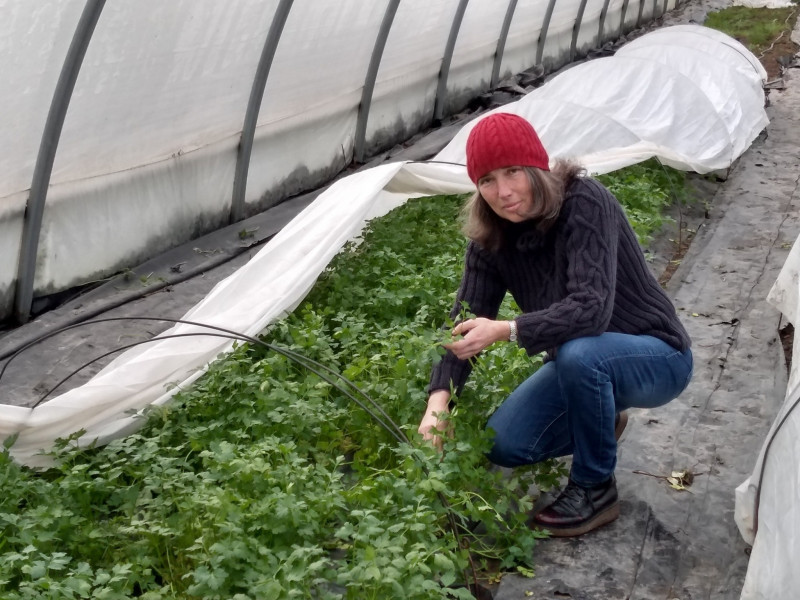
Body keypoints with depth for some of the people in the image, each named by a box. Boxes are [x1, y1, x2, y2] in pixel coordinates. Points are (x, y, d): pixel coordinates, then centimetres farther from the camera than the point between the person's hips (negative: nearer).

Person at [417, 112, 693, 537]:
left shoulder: (585, 203, -27)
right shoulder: (491, 234, -8)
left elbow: (592, 307, -37)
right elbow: (466, 319, -13)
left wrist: (507, 331, -45)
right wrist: (439, 397, -27)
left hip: (656, 357, -6)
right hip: (580, 364, 6)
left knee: (580, 352, -38)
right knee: (504, 446, -7)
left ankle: (595, 489, -14)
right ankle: (601, 424, 20)